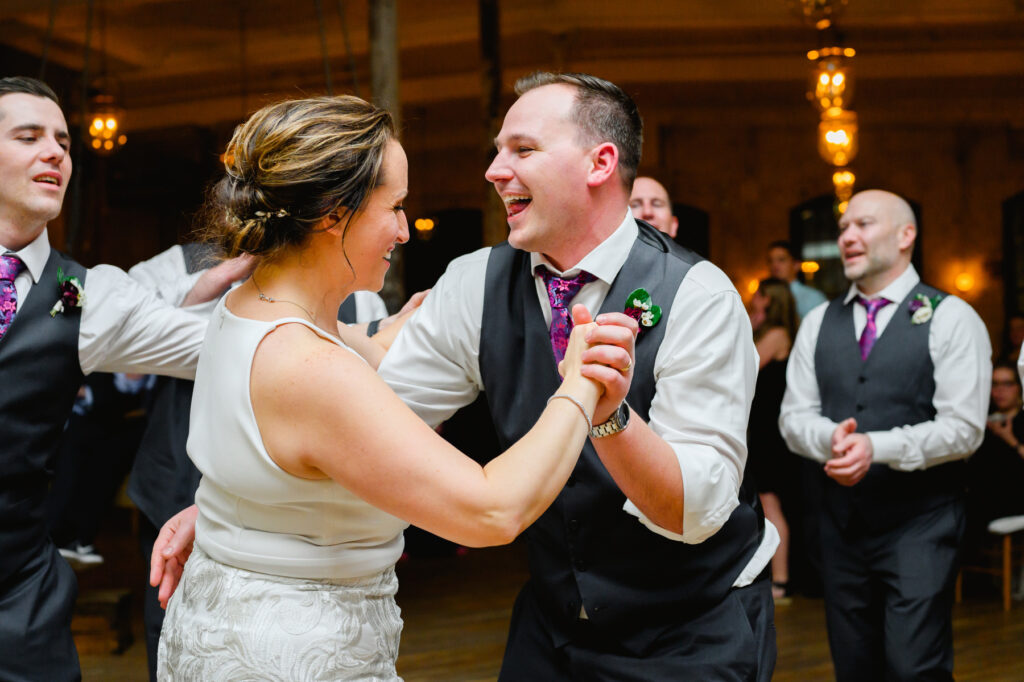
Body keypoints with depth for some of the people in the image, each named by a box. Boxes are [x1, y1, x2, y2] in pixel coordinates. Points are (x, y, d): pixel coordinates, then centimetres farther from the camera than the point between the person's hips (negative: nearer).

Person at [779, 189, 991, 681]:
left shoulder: (950, 319, -4)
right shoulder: (819, 323, 11)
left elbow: (963, 428, -11)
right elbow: (794, 416, 7)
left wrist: (877, 447, -22)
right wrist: (830, 436, -15)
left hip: (920, 524, -5)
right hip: (842, 523, 5)